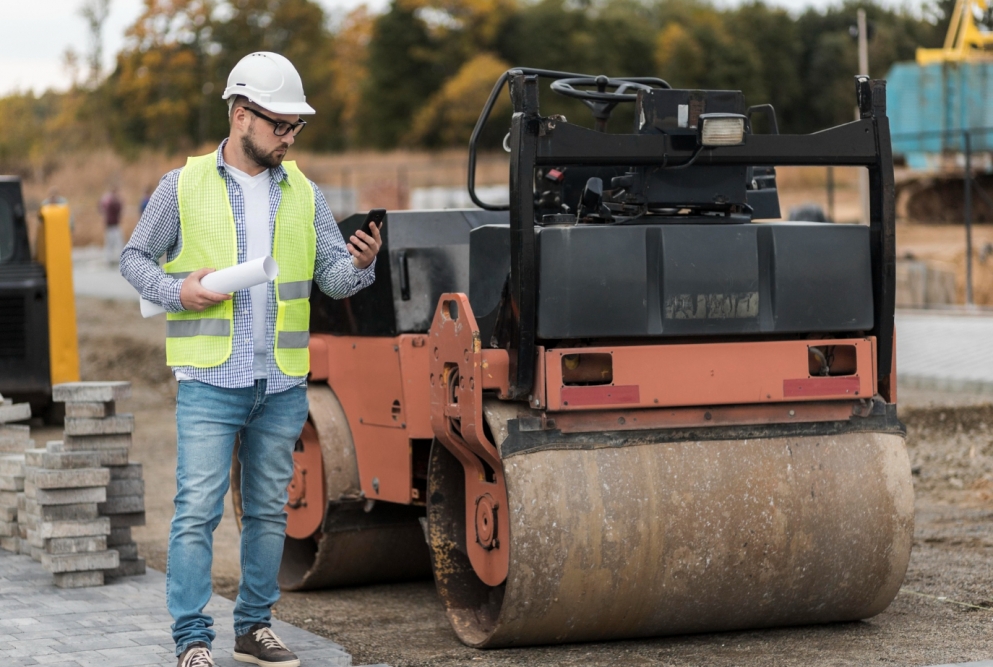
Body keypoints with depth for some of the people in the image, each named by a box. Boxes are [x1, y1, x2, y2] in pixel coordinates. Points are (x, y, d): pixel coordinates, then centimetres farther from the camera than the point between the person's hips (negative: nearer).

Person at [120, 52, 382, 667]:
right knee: (198, 511, -8)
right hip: (210, 380, -4)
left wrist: (360, 265, -17)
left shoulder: (304, 194, 10)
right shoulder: (183, 186, 1)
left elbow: (334, 279, 6)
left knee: (269, 511, 10)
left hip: (283, 384, 4)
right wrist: (177, 291, -11)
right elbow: (135, 258, 8)